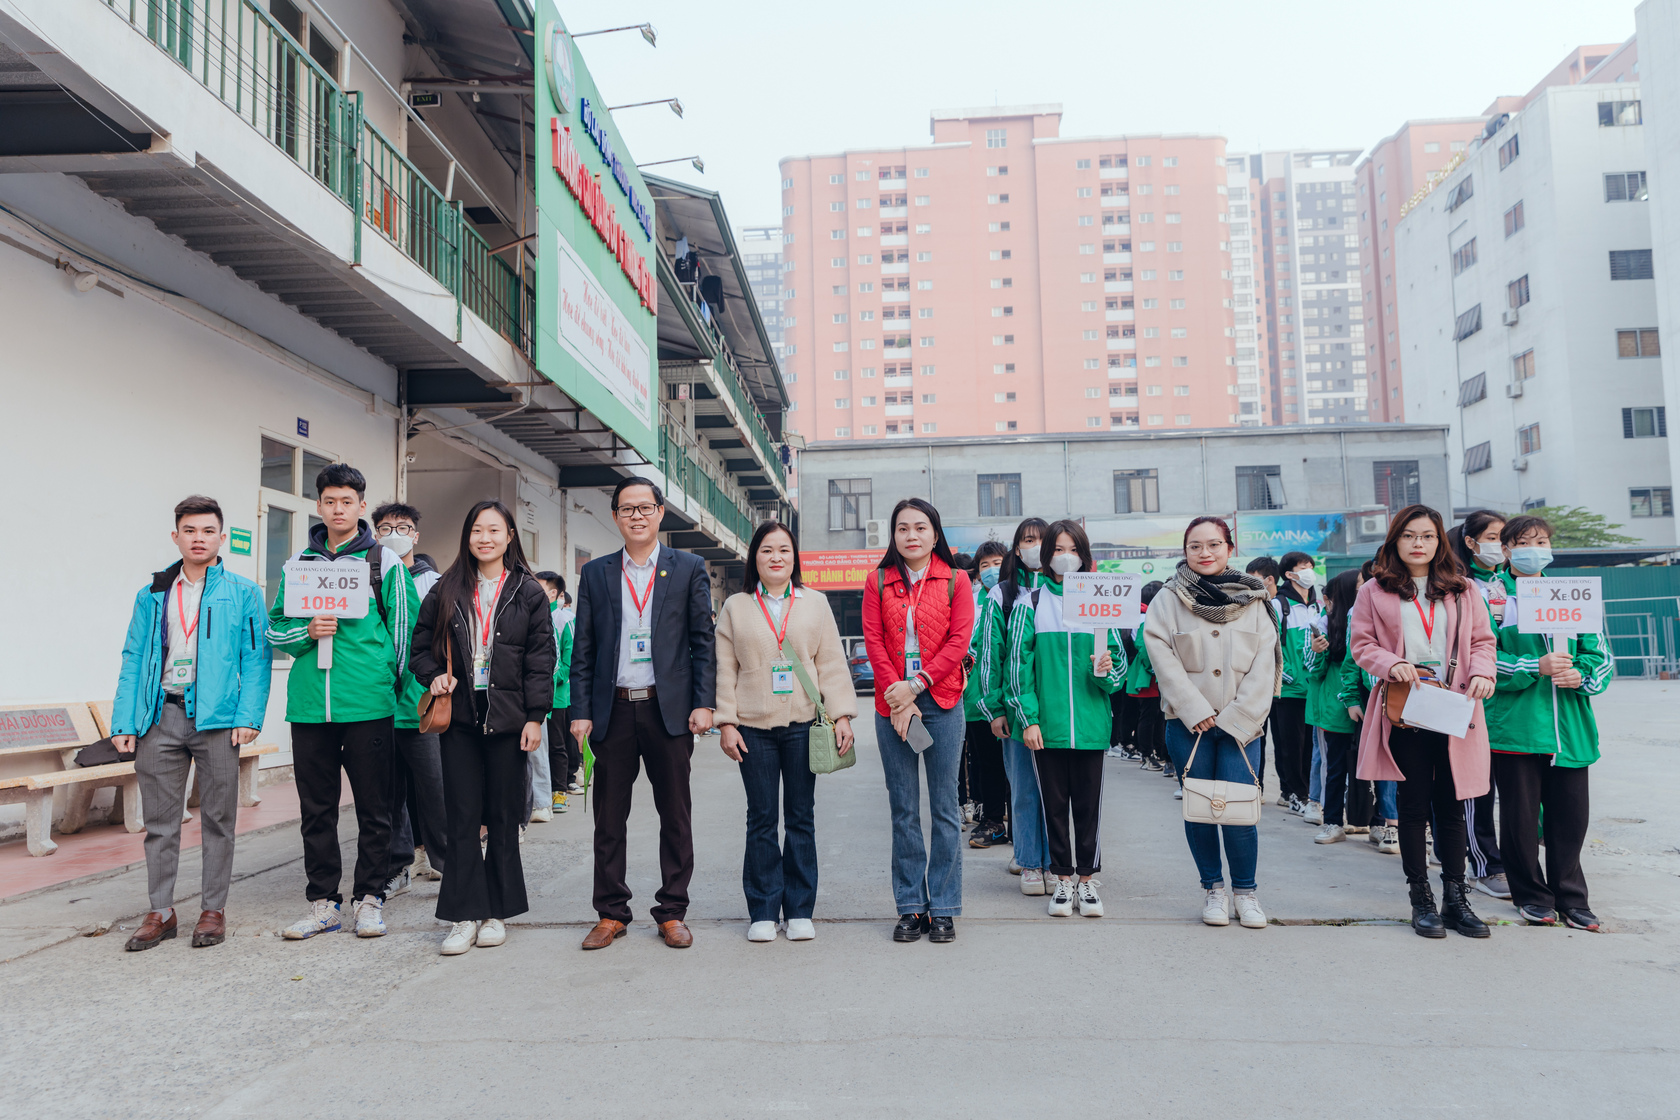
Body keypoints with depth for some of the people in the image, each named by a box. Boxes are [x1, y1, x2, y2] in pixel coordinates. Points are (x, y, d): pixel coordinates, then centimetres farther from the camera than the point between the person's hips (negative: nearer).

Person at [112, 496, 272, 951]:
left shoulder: (243, 593, 4)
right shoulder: (152, 596, 13)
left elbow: (256, 659, -1)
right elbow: (133, 661, 11)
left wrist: (249, 716, -12)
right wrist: (124, 722, 1)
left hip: (216, 717, -3)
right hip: (161, 715, 3)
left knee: (218, 818, 4)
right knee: (159, 819, 7)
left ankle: (213, 909, 14)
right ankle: (161, 911, 18)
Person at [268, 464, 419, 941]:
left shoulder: (385, 560, 2)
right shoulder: (299, 562, 12)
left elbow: (403, 627, 3)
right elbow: (275, 630, 13)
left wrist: (387, 682, 2)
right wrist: (308, 631, -7)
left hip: (368, 704, -3)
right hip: (309, 704, 3)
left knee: (373, 806, 4)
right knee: (316, 808, 9)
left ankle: (369, 898, 16)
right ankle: (323, 902, 20)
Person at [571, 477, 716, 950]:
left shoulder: (689, 569, 5)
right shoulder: (595, 573, 10)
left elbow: (703, 641, 3)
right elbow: (583, 649, 8)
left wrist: (704, 703, -6)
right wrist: (580, 711, 0)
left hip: (669, 709, -1)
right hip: (613, 710, 2)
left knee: (675, 817, 6)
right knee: (608, 818, 7)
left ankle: (671, 914, 18)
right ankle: (611, 913, 21)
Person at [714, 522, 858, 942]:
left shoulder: (815, 603, 8)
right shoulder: (735, 607, 7)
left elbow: (831, 662, 5)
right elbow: (725, 669, 6)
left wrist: (842, 715, -2)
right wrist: (725, 722, -1)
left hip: (802, 724, 0)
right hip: (753, 726, 0)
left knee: (801, 817, 6)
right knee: (761, 819, 5)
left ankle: (800, 911, 17)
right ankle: (763, 911, 15)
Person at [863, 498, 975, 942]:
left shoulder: (955, 581, 4)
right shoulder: (879, 582, 8)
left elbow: (958, 641, -4)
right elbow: (874, 642, 1)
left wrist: (916, 685, -12)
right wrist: (897, 696, -10)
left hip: (942, 703, -1)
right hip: (892, 705, 1)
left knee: (944, 808, 4)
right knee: (903, 810, 6)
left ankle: (943, 909, 13)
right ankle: (911, 907, 16)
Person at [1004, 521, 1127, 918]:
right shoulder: (1032, 602, 3)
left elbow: (1119, 655, 11)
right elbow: (1019, 662, -1)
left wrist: (1107, 670, -12)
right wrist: (1027, 717, -8)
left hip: (1090, 722, 1)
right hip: (1046, 723, -1)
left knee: (1089, 804, 7)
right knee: (1054, 803, 7)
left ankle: (1087, 879, 20)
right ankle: (1063, 880, 19)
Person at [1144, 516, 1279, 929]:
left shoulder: (1253, 599, 6)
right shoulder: (1169, 600, 1)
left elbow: (1263, 665, 2)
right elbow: (1163, 659, -5)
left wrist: (1236, 719, -6)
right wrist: (1196, 711, -10)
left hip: (1240, 723, 0)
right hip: (1188, 723, 0)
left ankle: (1245, 891, 12)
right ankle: (1213, 888, 21)